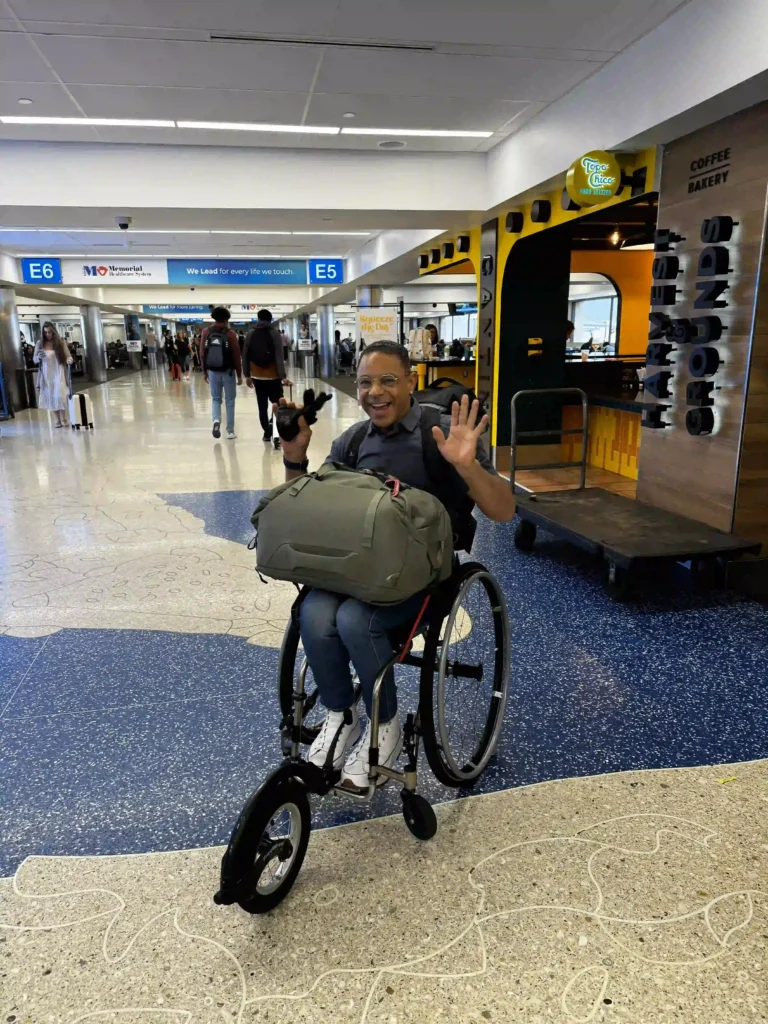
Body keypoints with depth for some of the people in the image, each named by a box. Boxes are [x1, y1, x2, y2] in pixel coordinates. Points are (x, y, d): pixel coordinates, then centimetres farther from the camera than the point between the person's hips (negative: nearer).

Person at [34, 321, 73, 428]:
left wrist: (69, 360, -26)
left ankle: (63, 419, -2)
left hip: (58, 373, -3)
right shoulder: (40, 343, 3)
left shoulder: (60, 343, -2)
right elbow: (34, 359, 8)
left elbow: (68, 356, -3)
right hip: (46, 374, 3)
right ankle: (58, 419, 18)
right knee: (51, 397, 7)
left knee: (59, 396, -12)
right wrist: (39, 357, -15)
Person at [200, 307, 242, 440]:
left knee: (215, 398, 15)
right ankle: (230, 431, 10)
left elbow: (202, 354, 1)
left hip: (212, 371, 2)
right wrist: (239, 374, 1)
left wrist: (205, 371, 12)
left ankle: (216, 420, -13)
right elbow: (237, 356, -8)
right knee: (230, 400, 8)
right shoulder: (230, 333, -8)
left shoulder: (205, 332, -1)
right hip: (228, 371, -2)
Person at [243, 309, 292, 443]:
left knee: (262, 405, 7)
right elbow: (279, 356, -14)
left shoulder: (251, 335, 3)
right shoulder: (274, 333, -7)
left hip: (257, 376, 3)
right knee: (277, 402, 11)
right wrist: (283, 376, -15)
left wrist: (247, 375, 11)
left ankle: (267, 432, 9)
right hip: (273, 375, -3)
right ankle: (272, 425, -11)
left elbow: (246, 356, 4)